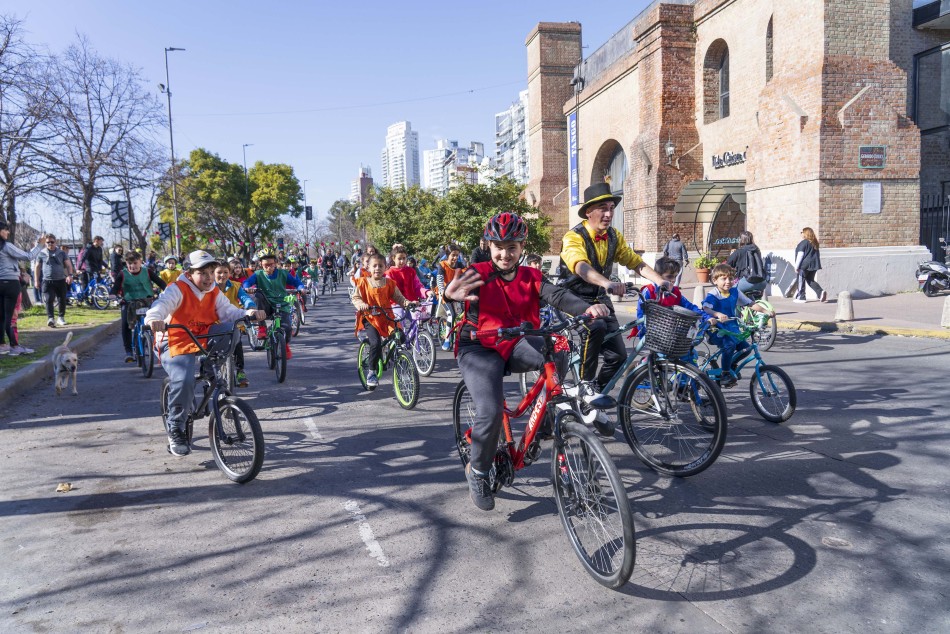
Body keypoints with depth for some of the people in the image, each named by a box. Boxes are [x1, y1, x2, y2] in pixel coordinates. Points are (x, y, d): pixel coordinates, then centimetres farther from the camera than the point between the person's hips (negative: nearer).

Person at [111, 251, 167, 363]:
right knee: (126, 324, -20)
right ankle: (128, 352, -10)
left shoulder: (147, 272, 0)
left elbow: (160, 281, -5)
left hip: (146, 301, 0)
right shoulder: (122, 275, -1)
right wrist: (112, 293, -31)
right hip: (129, 303, 0)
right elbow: (115, 287, -7)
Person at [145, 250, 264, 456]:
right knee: (183, 381, -30)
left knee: (232, 327, -21)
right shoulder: (177, 290, -11)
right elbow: (161, 304, -28)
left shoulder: (214, 293, 7)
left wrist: (248, 314, -26)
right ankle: (175, 429, -10)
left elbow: (228, 311, -5)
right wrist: (154, 319, -52)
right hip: (177, 344, -5)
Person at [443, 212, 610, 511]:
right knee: (491, 412, -24)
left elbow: (558, 295, -14)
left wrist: (587, 308, -36)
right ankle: (478, 471, 3)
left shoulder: (531, 277, 2)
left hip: (516, 346, 3)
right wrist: (449, 293, -52)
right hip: (479, 349, -3)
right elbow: (460, 288, -25)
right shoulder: (478, 273, -5)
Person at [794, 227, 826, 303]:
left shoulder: (803, 243, -12)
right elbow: (817, 254, 18)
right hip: (813, 265, 8)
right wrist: (816, 264, 24)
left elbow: (800, 255, -15)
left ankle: (801, 298, 7)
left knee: (801, 281, 4)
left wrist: (796, 266, -11)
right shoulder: (814, 243, 13)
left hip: (804, 265, -7)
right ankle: (821, 292, -5)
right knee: (810, 280, 15)